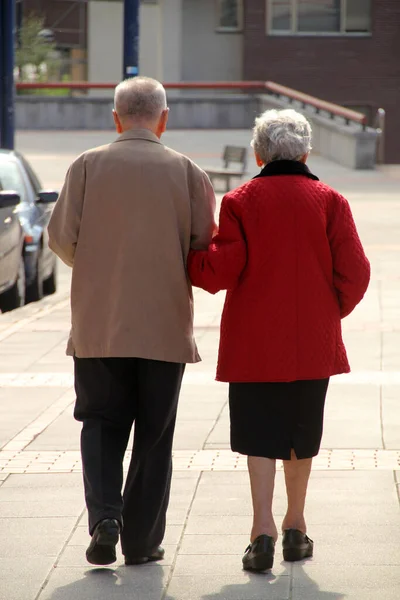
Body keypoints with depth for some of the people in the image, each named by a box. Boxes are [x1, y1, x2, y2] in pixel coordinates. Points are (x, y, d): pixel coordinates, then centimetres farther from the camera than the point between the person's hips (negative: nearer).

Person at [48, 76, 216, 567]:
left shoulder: (87, 167, -4)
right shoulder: (187, 173, -3)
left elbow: (61, 237, -4)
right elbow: (205, 247, -2)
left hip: (98, 324, 0)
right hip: (165, 326, 0)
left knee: (101, 423, 11)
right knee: (154, 435, 10)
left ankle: (105, 515, -9)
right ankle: (142, 540, 12)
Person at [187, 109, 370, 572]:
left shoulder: (240, 202, -4)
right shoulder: (329, 201, -1)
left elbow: (221, 270, -10)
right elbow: (354, 272, -4)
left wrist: (185, 259, 8)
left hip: (255, 342, -2)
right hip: (312, 342, 2)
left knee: (259, 434, -1)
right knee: (302, 433, 15)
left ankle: (263, 529, -14)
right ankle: (295, 527, 23)